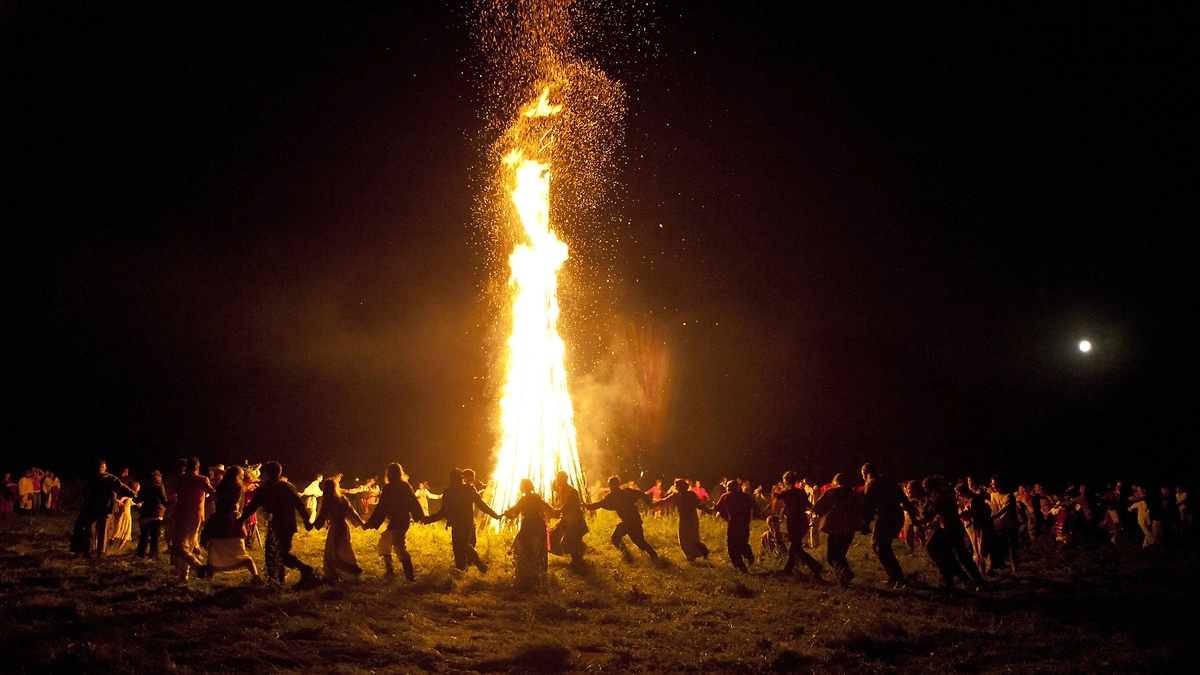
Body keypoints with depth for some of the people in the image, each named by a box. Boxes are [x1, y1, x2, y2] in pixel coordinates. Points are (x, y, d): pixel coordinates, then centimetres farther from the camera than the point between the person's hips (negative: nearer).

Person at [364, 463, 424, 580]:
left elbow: (381, 508, -12)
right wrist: (421, 516, 22)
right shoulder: (405, 486, 6)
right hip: (405, 520, 8)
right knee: (384, 539, 21)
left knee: (399, 546, -6)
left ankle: (410, 575, -12)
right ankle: (389, 569, 23)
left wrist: (370, 523, -8)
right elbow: (414, 502, 10)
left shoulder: (388, 488, -11)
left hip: (396, 522, -8)